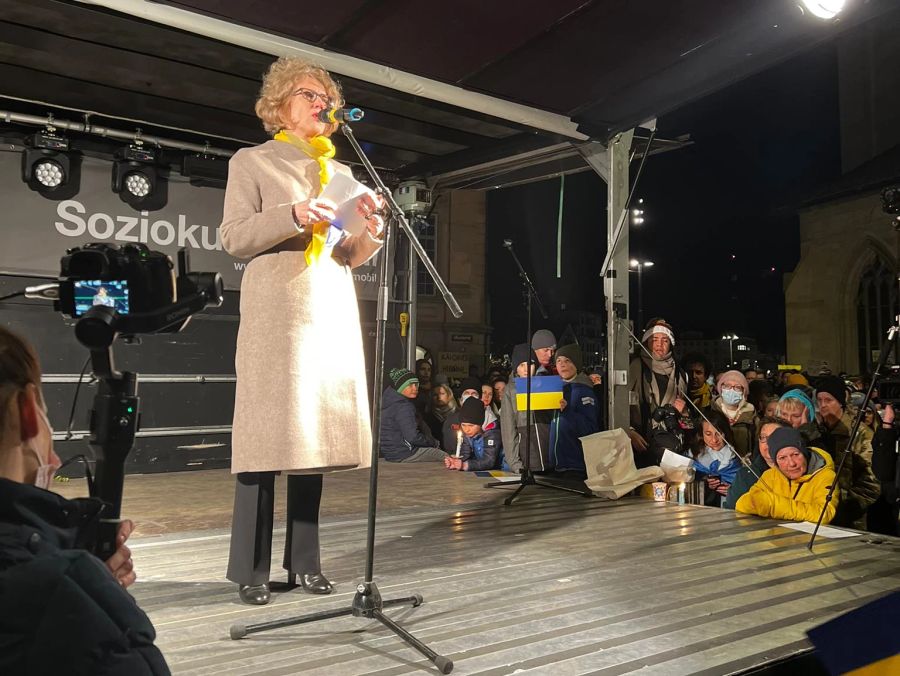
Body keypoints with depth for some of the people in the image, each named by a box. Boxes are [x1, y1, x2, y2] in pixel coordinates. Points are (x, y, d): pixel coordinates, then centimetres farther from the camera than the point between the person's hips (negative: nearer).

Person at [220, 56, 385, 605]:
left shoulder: (342, 173, 21)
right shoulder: (252, 162, 9)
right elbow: (233, 238, -2)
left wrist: (372, 229, -3)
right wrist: (291, 215, -17)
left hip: (332, 313, 5)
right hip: (276, 313, -4)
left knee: (315, 432, 4)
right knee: (267, 434, -7)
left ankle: (305, 560, 12)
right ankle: (252, 569, 2)